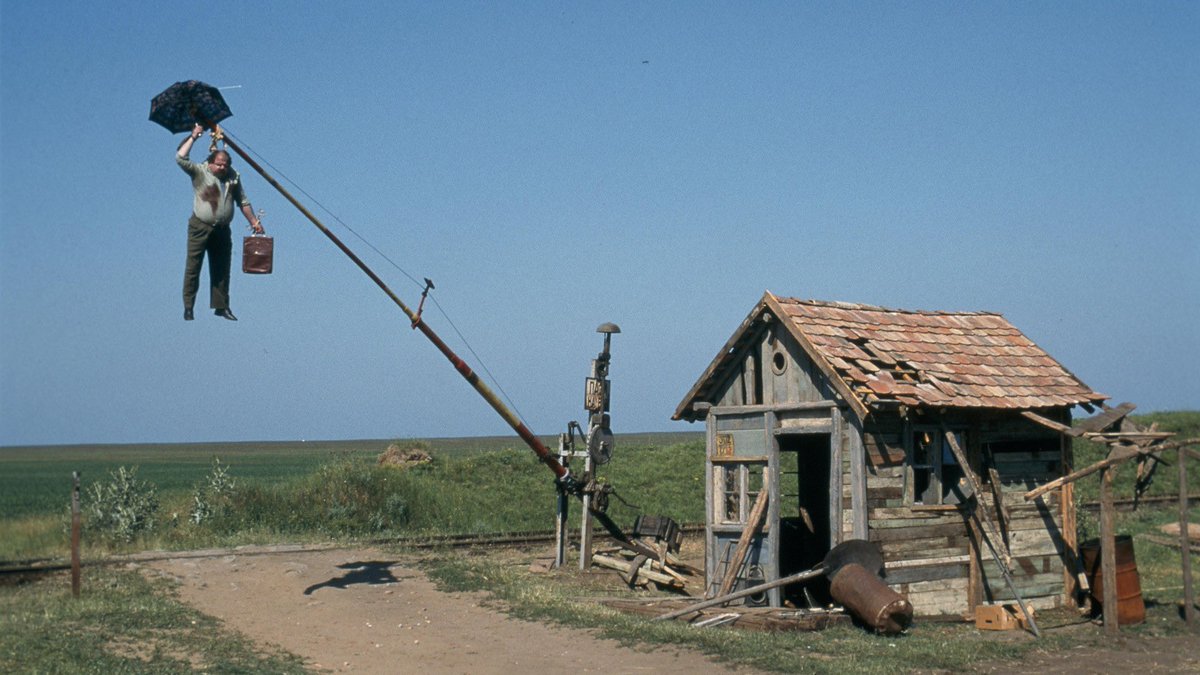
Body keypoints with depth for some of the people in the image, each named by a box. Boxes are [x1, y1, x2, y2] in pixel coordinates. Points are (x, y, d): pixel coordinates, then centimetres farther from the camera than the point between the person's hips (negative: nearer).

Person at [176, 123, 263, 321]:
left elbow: (243, 201, 15)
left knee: (221, 270, 8)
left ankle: (221, 306, 16)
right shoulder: (200, 172, -4)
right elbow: (180, 158, -18)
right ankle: (188, 307, 1)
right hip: (200, 228, -4)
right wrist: (193, 136, -14)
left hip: (222, 230, 4)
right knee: (193, 268, -3)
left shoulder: (233, 177, 8)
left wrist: (253, 221, 11)